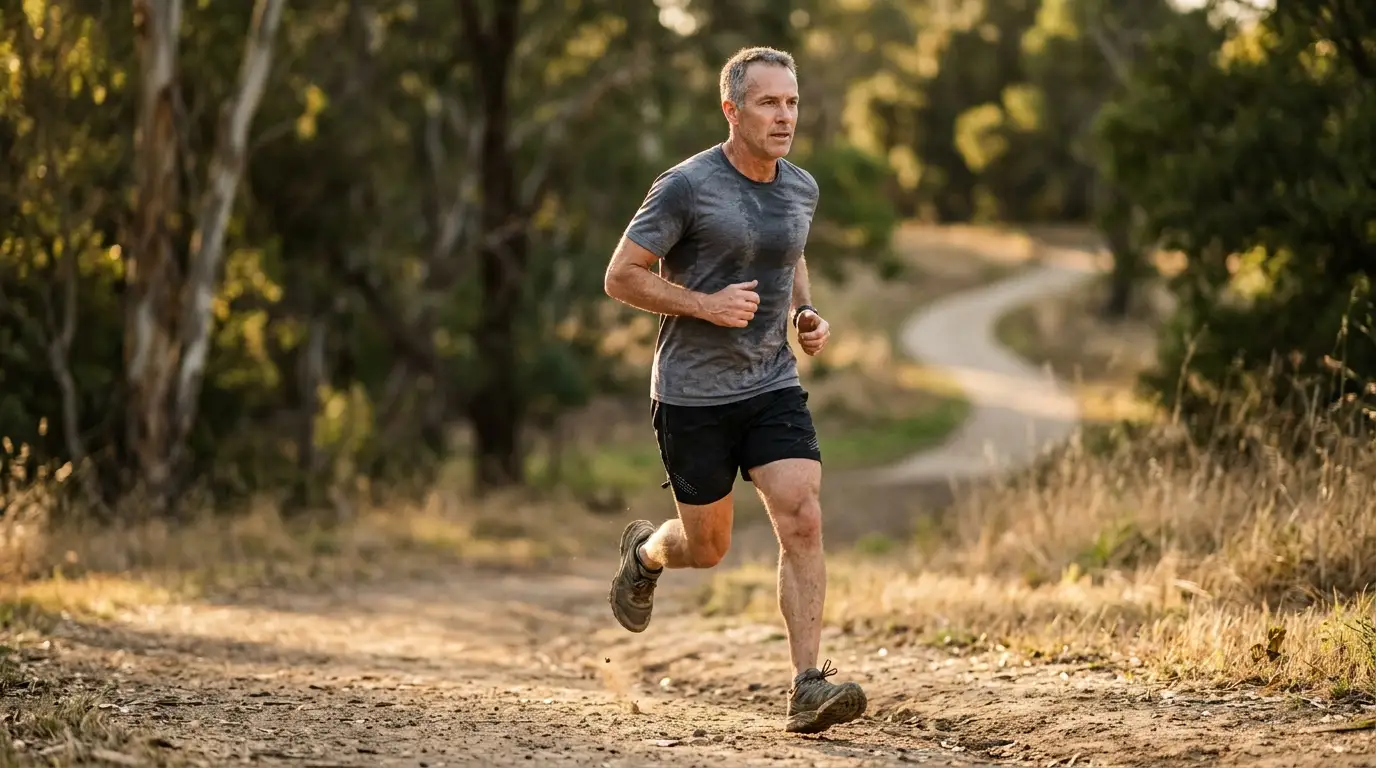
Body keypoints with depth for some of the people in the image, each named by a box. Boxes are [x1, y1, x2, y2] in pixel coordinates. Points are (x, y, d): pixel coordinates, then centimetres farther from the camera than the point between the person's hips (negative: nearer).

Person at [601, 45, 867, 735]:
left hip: (773, 386, 4)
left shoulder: (801, 189, 4)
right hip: (693, 393, -4)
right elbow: (620, 277, -10)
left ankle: (807, 688, -15)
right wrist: (704, 304, -22)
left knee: (802, 522, -14)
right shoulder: (686, 186, -14)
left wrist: (805, 313, 6)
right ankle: (644, 554, 45)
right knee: (707, 548, 9)